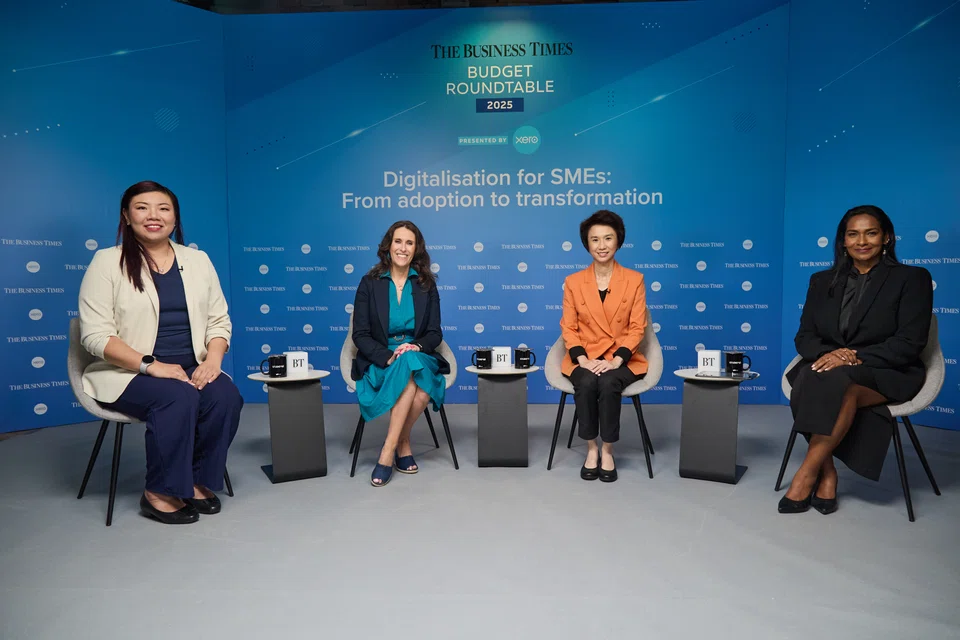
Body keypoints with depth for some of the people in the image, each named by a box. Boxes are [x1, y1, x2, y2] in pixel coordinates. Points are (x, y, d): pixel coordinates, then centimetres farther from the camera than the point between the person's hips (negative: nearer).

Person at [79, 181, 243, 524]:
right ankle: (159, 492, -13)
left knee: (226, 395, -26)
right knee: (179, 397, -33)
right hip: (128, 373, -3)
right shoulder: (107, 262, -2)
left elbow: (219, 321, 8)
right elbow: (96, 335, -9)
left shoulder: (198, 260, 10)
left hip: (191, 369, 4)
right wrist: (151, 365, -22)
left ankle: (199, 481, -6)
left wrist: (213, 359, -12)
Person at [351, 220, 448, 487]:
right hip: (380, 362, -1)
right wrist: (388, 356, -20)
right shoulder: (369, 283, 1)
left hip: (418, 358, 2)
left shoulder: (427, 284, 7)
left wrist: (416, 347, -18)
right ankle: (402, 444, -15)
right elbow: (360, 334, -3)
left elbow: (434, 333, 5)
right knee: (410, 378, -35)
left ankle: (389, 451, -13)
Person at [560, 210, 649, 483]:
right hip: (585, 359, 1)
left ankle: (608, 452, -14)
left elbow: (637, 328, -2)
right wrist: (583, 360, -14)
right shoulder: (573, 282, 5)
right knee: (587, 384, -32)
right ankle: (591, 449, -12)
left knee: (608, 383, -33)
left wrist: (616, 360, -16)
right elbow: (568, 328, 2)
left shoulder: (634, 280, 3)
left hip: (622, 359, -1)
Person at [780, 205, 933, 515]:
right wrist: (828, 353, -16)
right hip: (829, 368, 3)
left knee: (839, 383, -38)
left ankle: (807, 474, -27)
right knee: (809, 380, -35)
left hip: (888, 374, -3)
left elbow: (909, 343, -8)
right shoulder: (823, 281, 13)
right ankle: (827, 474, -25)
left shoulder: (912, 278, 2)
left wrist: (855, 358, -22)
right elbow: (804, 336, 7)